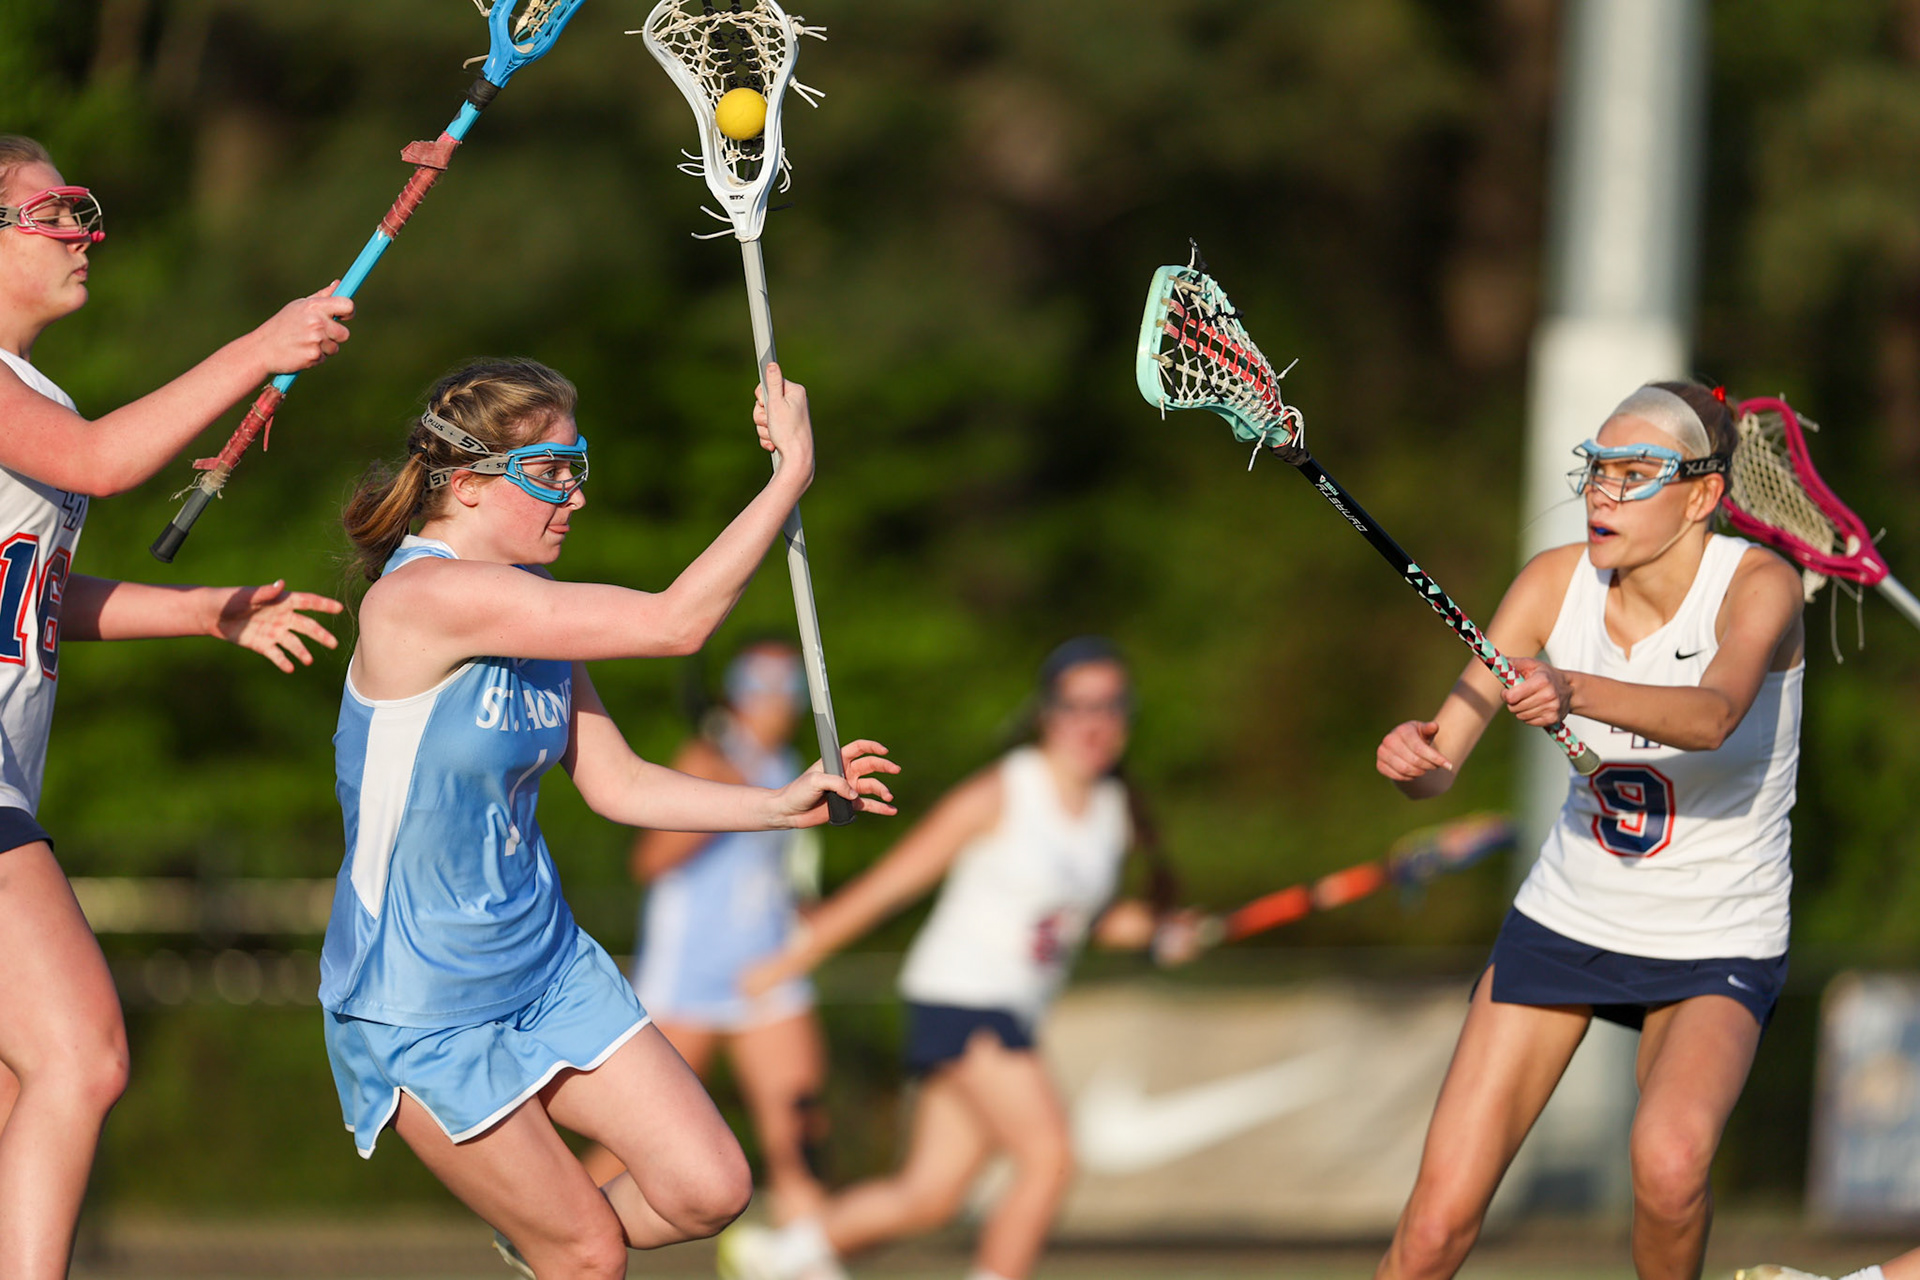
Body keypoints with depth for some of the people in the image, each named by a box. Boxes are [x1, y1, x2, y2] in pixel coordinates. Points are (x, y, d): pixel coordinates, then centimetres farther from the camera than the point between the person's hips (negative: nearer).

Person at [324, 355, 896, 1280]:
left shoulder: (530, 606, 4)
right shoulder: (425, 595, -25)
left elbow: (617, 782, 11)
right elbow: (673, 624, -27)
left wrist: (781, 806, 0)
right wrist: (791, 474, -23)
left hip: (545, 969, 8)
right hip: (421, 1015, -8)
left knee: (708, 1190, 1)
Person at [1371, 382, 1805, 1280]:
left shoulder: (1759, 584, -19)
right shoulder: (1557, 583, -8)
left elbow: (1714, 716, -41)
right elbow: (1439, 762, -10)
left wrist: (1576, 694, -58)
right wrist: (1414, 756, -35)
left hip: (1716, 948, -4)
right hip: (1566, 922, 4)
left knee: (1668, 1162, -33)